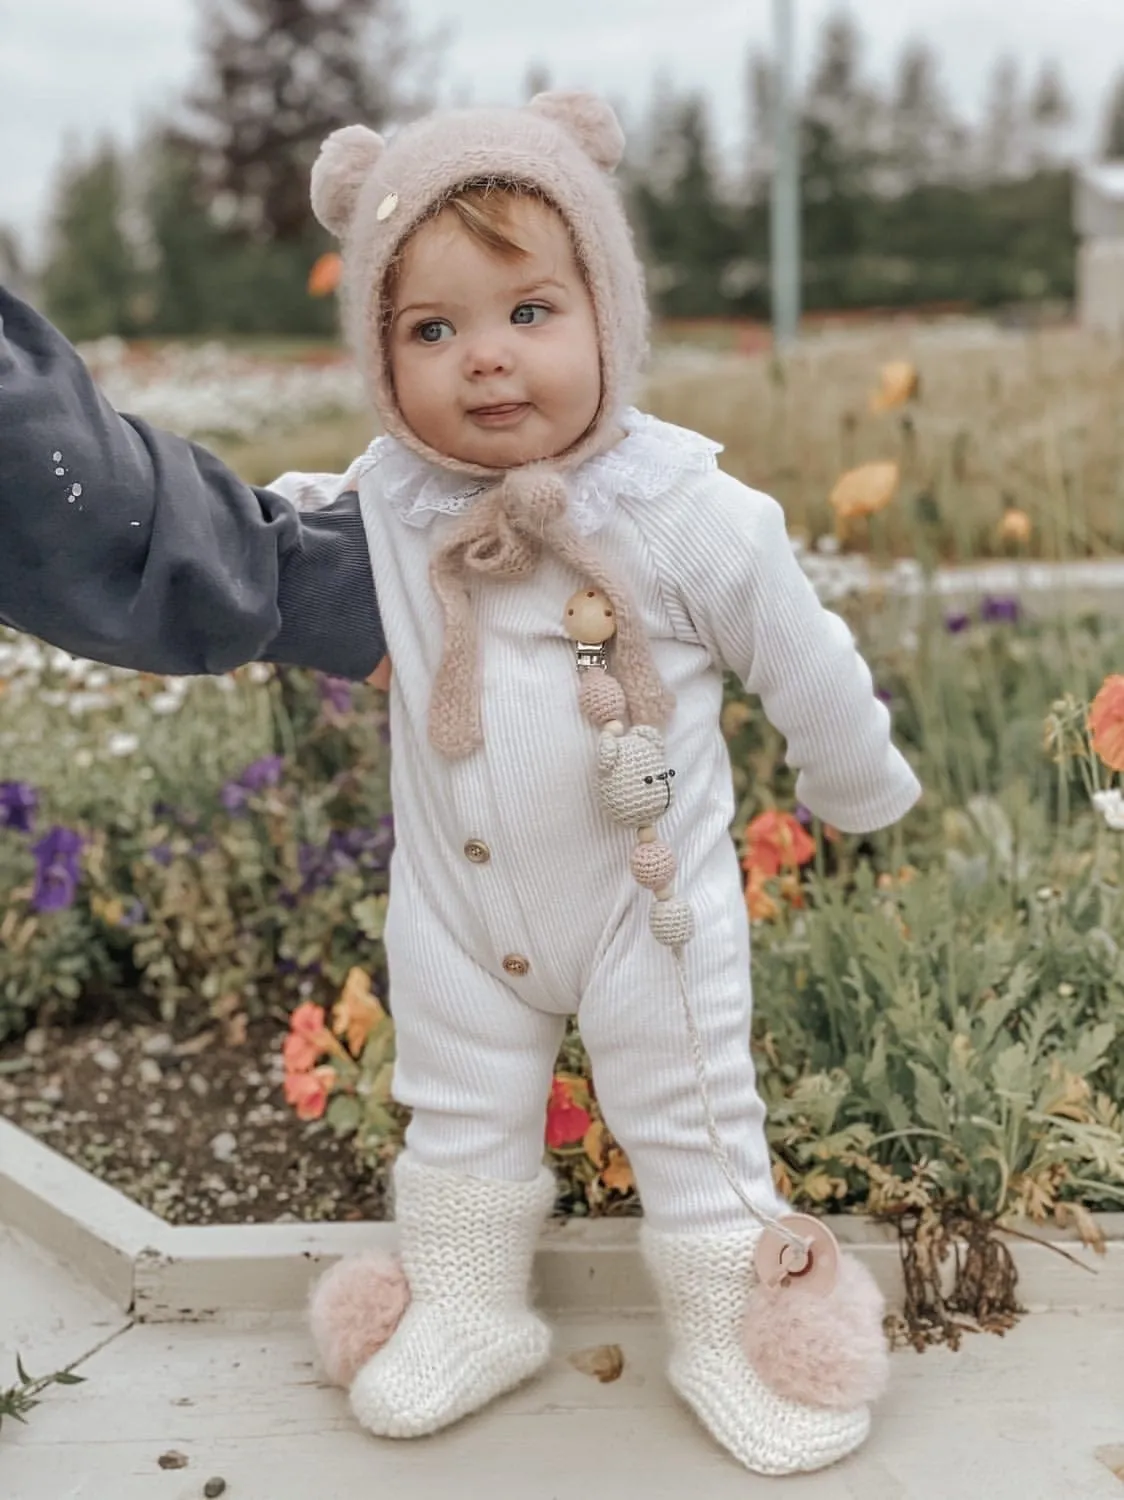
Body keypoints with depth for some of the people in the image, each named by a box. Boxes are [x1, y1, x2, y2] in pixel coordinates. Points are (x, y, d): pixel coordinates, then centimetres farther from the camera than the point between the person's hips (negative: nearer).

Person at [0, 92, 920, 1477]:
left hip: (658, 908, -3)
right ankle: (469, 1310, 46)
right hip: (456, 917, 4)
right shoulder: (381, 519, -12)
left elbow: (806, 669, -5)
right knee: (459, 1115, 21)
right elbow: (192, 556, -15)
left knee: (693, 1125, 13)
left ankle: (725, 1331, 38)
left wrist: (863, 788, 9)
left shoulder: (691, 514, -20)